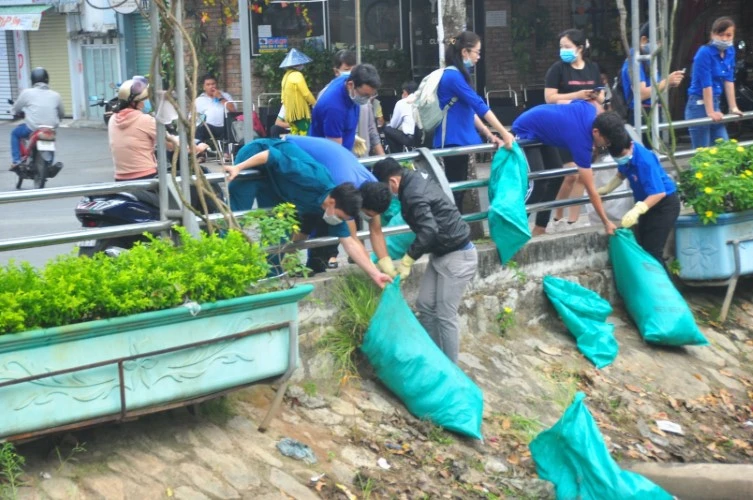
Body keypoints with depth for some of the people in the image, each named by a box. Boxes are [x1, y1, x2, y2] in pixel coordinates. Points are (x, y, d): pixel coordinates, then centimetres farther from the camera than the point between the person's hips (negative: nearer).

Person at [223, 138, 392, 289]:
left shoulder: (334, 208, -12)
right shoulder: (314, 179, -36)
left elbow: (350, 243, -9)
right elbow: (273, 156, -31)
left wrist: (375, 274, -14)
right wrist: (238, 168, -27)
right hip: (254, 157, -7)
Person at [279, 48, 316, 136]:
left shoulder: (286, 76, 15)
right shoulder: (297, 75, -13)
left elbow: (284, 97, 18)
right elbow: (306, 93, -13)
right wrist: (316, 104, -1)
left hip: (291, 112, 9)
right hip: (300, 111, -9)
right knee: (305, 135, -9)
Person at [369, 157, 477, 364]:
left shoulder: (413, 194, -25)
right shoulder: (416, 178, 5)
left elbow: (428, 231, -32)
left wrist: (407, 260, -25)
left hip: (457, 255, -10)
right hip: (441, 252, 10)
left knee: (445, 315, -4)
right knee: (425, 305, 11)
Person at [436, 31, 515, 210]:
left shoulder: (457, 75, 14)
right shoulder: (453, 76, -17)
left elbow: (470, 110, 16)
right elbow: (479, 106, -21)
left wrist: (490, 136, 9)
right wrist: (504, 133, -22)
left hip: (459, 140, 10)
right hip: (453, 141, -10)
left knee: (458, 189, 12)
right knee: (455, 190, -6)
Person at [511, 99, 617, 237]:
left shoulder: (592, 109, -15)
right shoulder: (581, 142, -31)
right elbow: (591, 190, -27)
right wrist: (606, 222, -23)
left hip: (540, 128, 9)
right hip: (526, 132, -9)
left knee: (556, 177, 6)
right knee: (537, 185, -18)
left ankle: (539, 230, 12)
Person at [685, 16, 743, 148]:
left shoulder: (730, 52, 6)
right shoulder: (705, 53, -15)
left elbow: (729, 81, 7)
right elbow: (706, 85, -17)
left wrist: (733, 108, 4)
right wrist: (710, 112, -17)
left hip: (715, 103, 8)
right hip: (699, 105, -7)